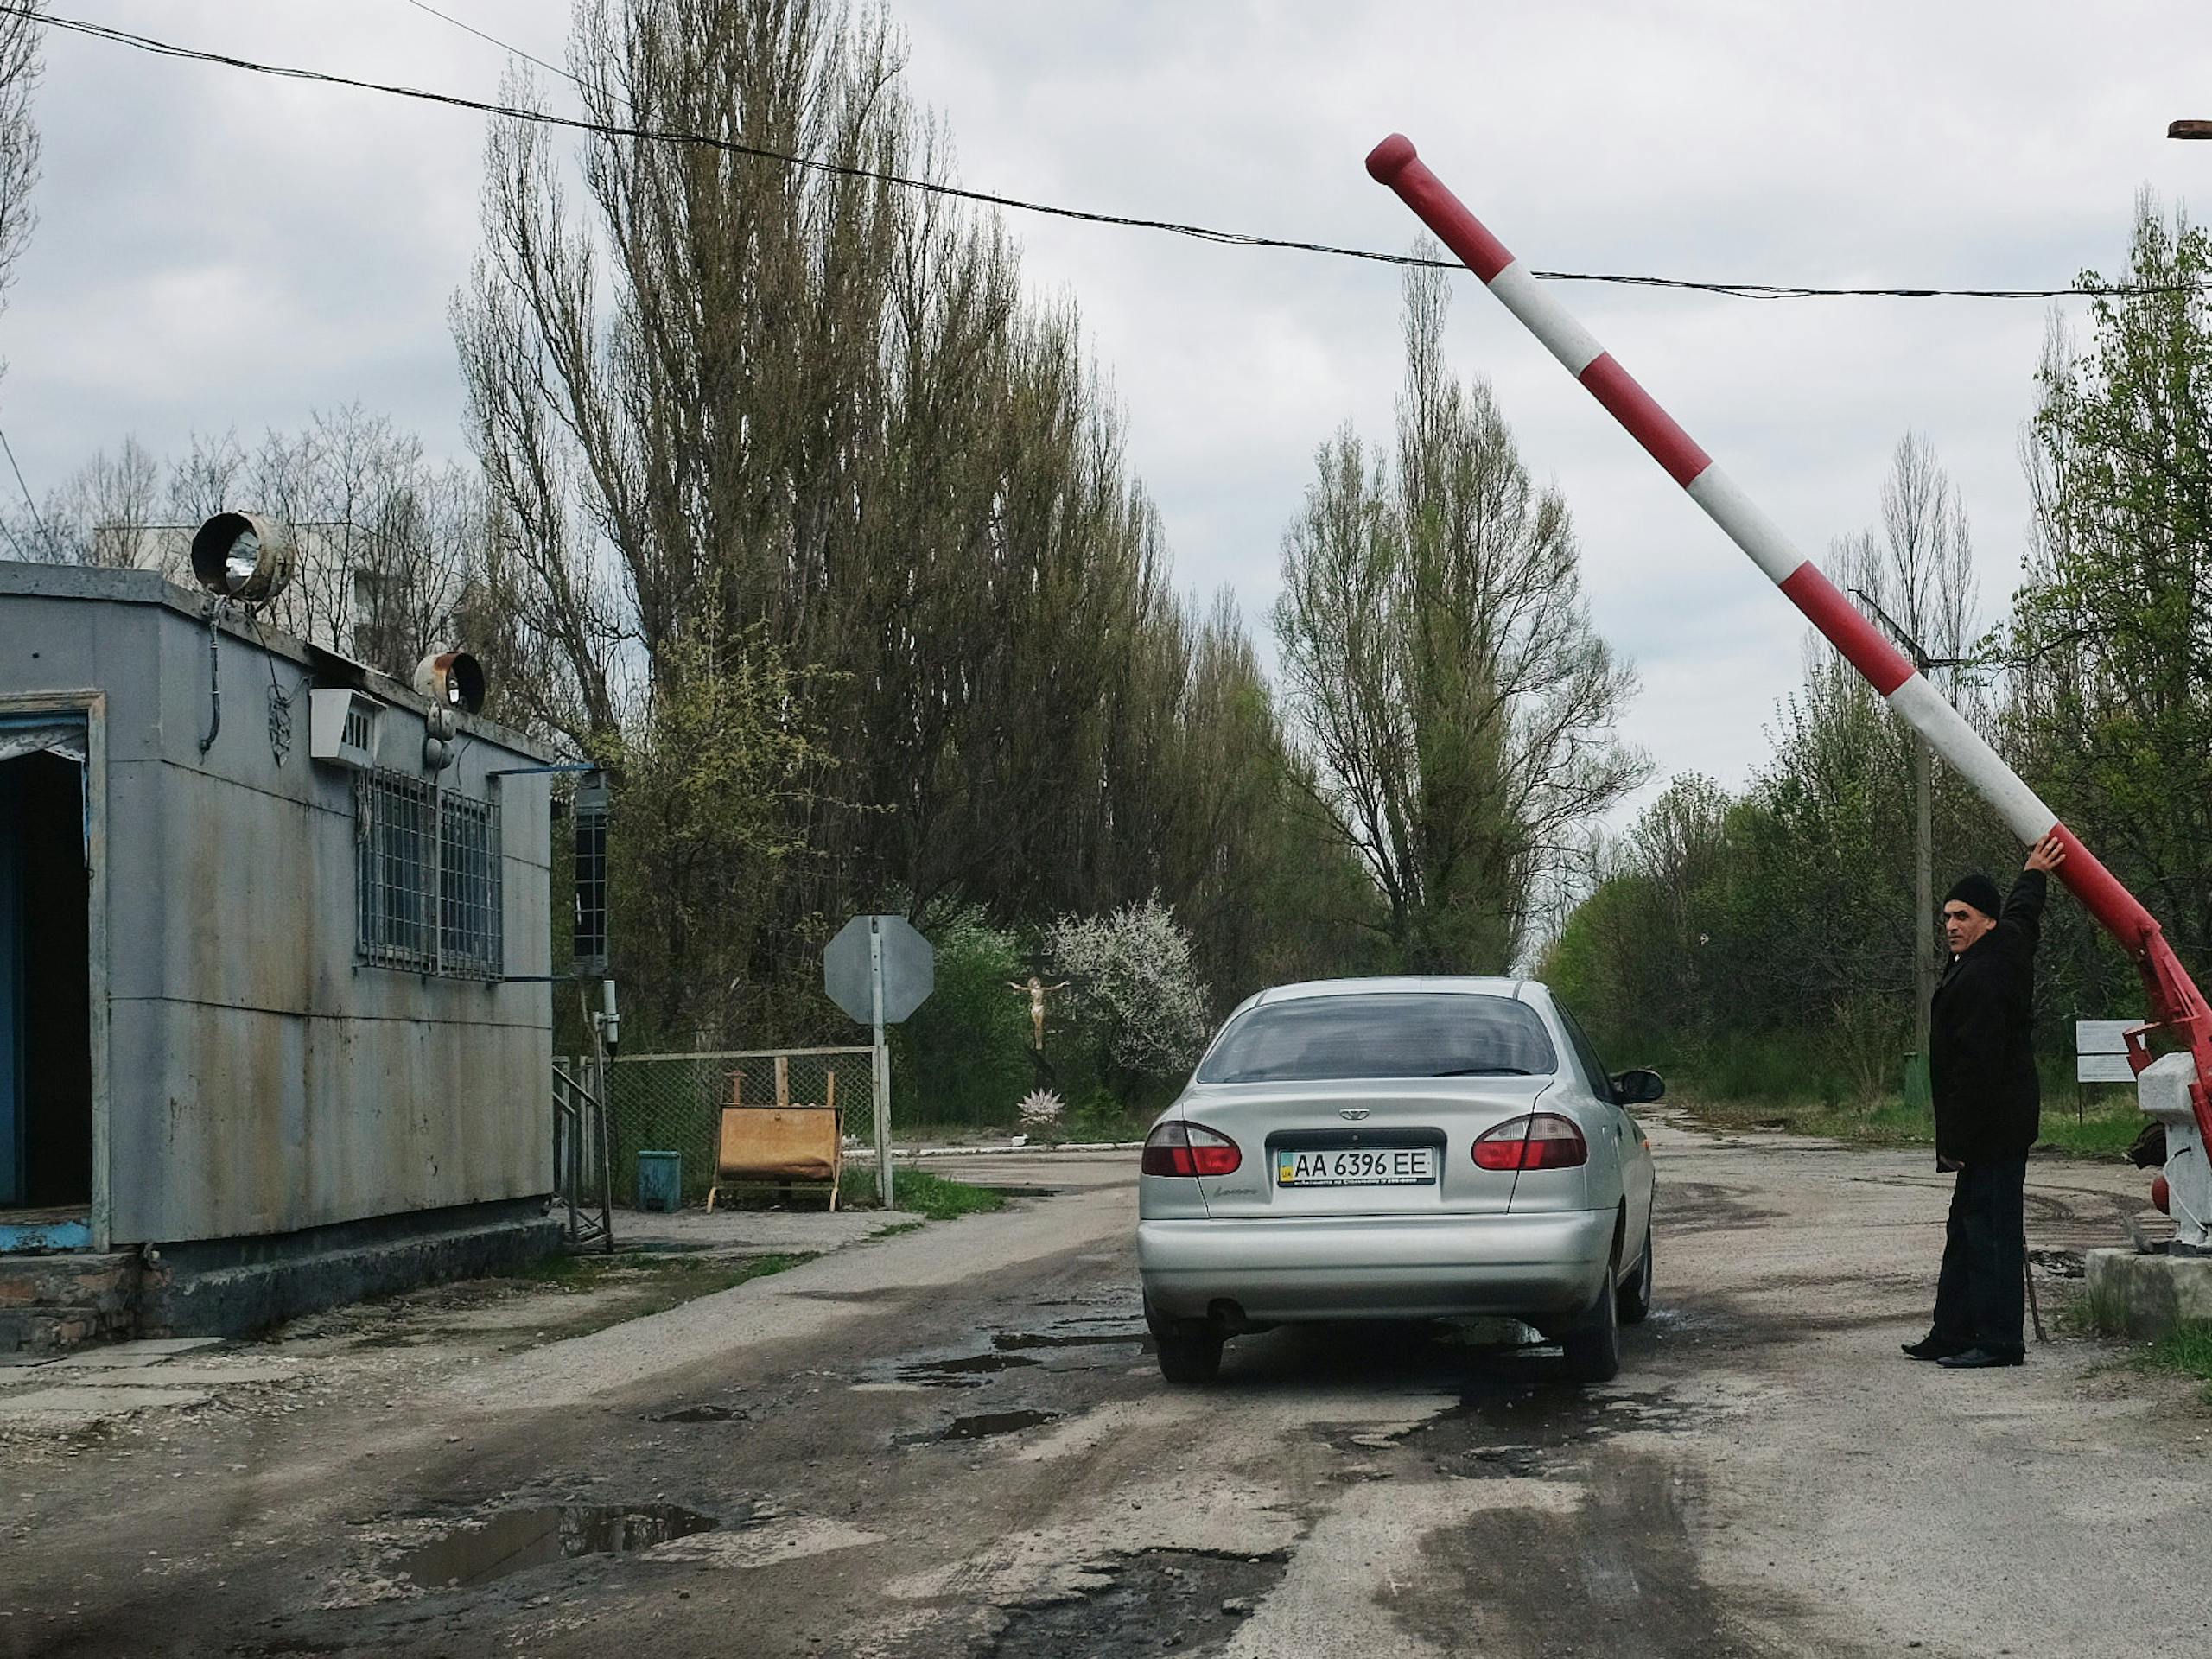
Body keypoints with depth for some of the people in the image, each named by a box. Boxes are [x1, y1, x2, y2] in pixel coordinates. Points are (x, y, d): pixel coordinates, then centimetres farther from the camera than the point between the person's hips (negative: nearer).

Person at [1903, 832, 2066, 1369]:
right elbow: (2022, 911, 36)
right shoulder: (2008, 949, 10)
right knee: (1966, 1229, 14)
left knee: (1990, 1230, -8)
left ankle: (2000, 1340, -5)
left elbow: (1976, 1067, -23)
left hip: (1992, 1128, -11)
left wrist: (1955, 1140, -21)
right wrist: (2034, 874, 55)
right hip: (2005, 1124, 11)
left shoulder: (1980, 978, -21)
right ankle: (1952, 1334, 20)